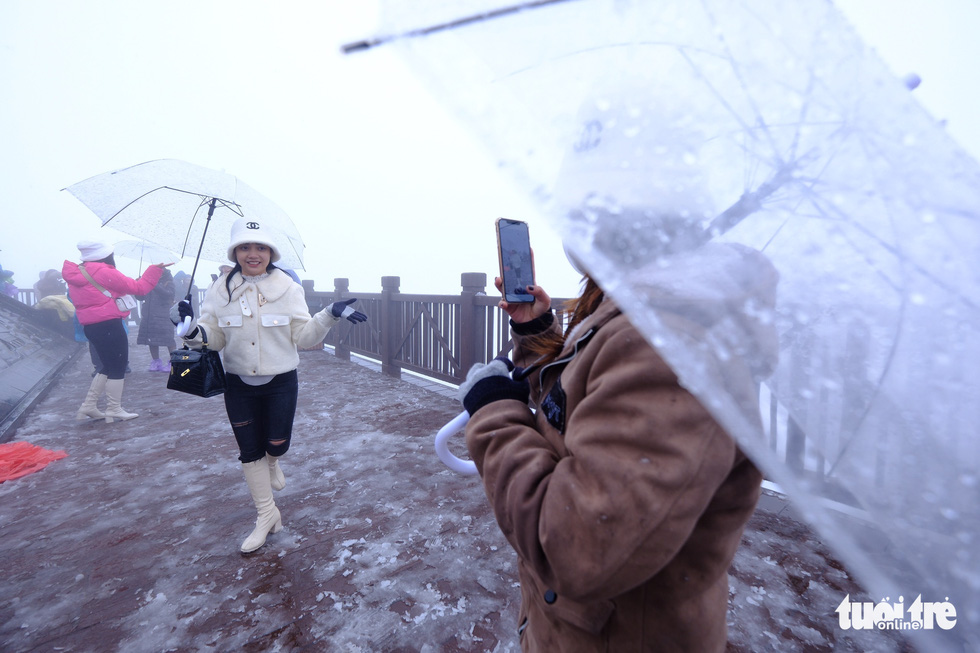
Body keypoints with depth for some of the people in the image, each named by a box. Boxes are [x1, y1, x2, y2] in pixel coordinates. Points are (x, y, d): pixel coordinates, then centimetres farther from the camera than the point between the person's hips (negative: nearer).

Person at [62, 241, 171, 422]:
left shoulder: (77, 273, 13)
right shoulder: (104, 272, -12)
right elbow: (138, 287, -12)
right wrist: (155, 269, -6)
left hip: (90, 326, 9)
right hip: (109, 325, -9)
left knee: (108, 367, 19)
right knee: (118, 368, 0)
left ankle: (88, 405, 19)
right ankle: (114, 410, 5)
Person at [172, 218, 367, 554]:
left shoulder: (288, 288, -7)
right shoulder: (220, 289, -2)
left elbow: (303, 337, -9)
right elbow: (214, 337, -2)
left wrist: (329, 315, -24)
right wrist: (194, 330, -23)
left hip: (280, 382, -2)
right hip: (238, 385, 2)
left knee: (277, 446, 8)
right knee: (250, 452, 11)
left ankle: (272, 462, 49)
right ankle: (267, 514, 31)